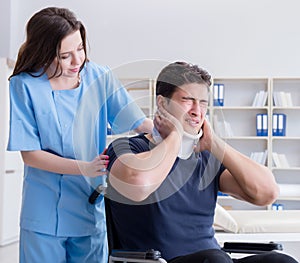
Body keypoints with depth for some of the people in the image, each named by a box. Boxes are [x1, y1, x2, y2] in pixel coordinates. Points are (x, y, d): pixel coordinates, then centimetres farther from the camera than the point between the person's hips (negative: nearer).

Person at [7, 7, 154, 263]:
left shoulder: (99, 77, -3)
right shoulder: (24, 85, -10)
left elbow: (140, 123, -6)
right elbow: (30, 154, -12)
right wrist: (85, 168, -22)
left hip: (92, 210, 2)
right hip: (44, 213, -2)